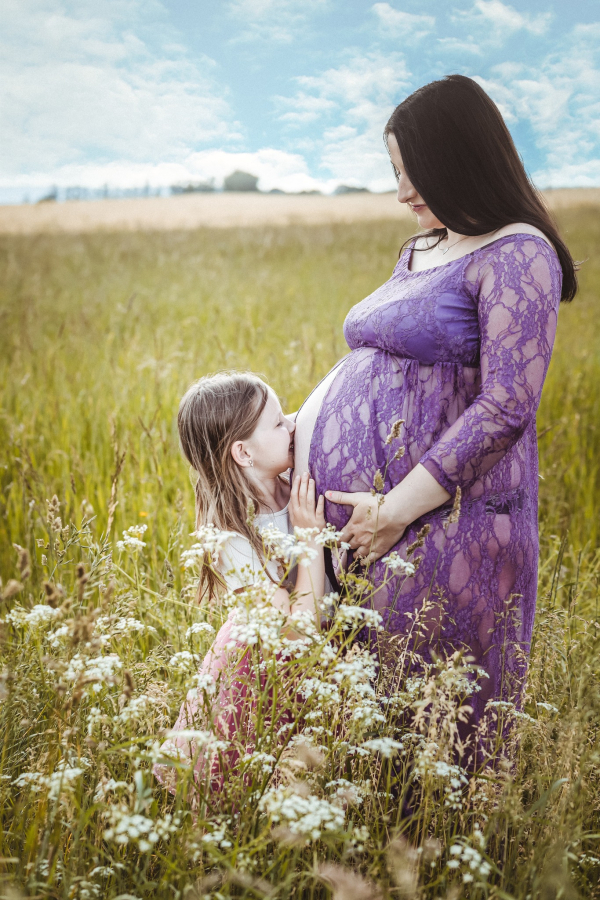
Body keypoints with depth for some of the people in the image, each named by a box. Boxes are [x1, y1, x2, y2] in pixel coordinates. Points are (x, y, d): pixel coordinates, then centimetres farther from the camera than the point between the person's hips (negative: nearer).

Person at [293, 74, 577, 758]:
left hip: (443, 516, -8)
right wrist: (299, 425, 9)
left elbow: (507, 405, -18)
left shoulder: (517, 254, -10)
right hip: (355, 489, 8)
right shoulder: (419, 252, 17)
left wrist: (399, 508, -19)